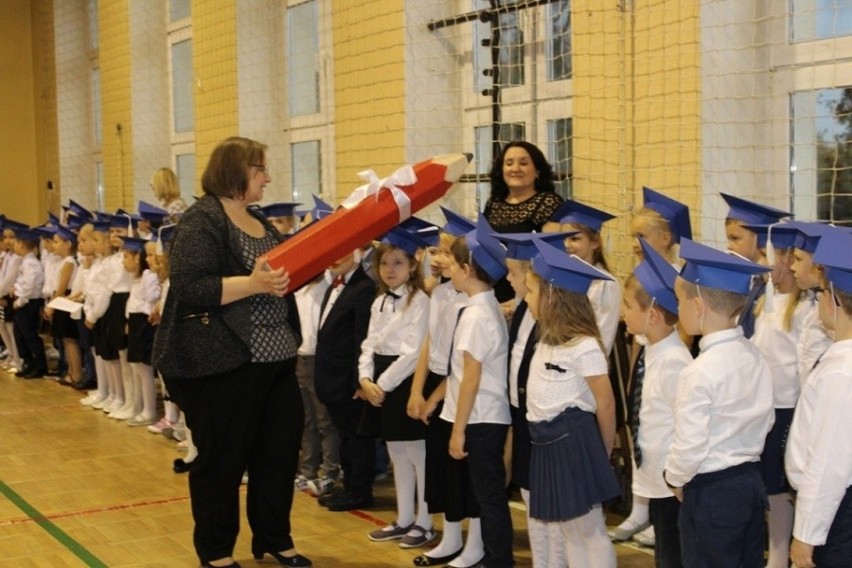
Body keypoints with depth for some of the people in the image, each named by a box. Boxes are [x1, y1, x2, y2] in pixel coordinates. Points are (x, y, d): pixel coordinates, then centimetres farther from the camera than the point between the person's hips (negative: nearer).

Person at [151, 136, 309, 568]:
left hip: (273, 360, 8)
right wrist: (254, 283, -29)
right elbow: (190, 288, -23)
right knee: (222, 458, 4)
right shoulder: (202, 220, -12)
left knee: (280, 450, 12)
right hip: (219, 364, -8)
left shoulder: (260, 223, 14)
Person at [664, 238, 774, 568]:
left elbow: (690, 445, -19)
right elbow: (766, 422, 9)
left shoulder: (700, 372, -22)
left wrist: (675, 478, -1)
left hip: (711, 491, -7)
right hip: (751, 481, 7)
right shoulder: (755, 357, 1)